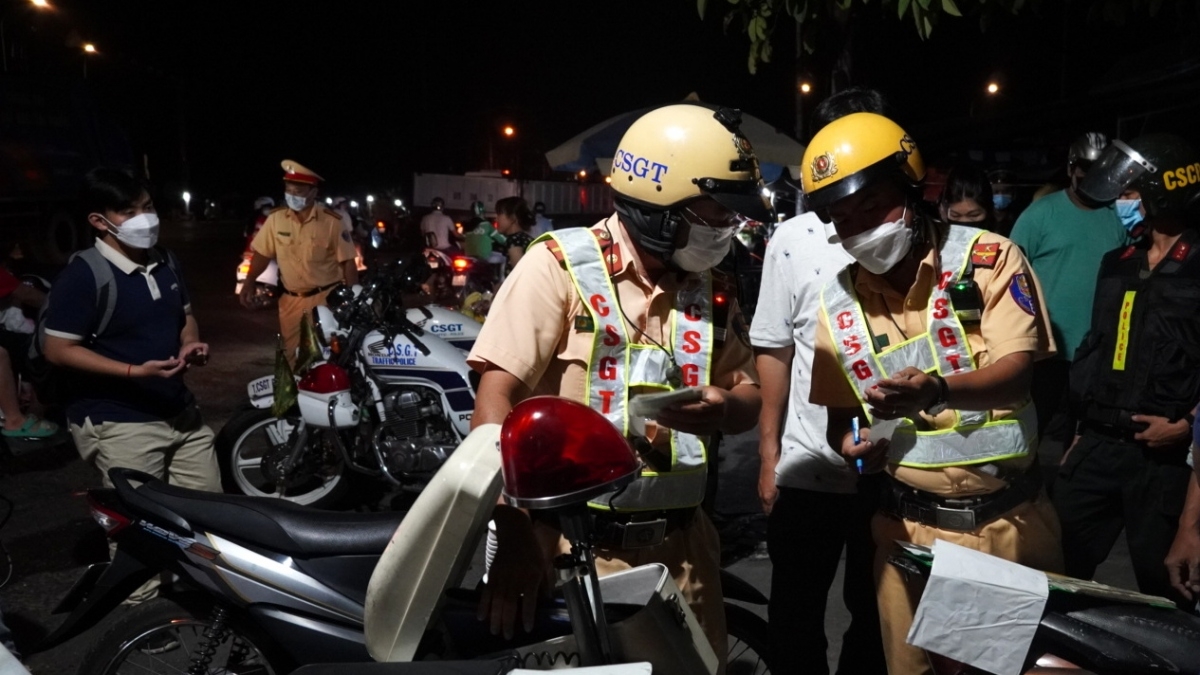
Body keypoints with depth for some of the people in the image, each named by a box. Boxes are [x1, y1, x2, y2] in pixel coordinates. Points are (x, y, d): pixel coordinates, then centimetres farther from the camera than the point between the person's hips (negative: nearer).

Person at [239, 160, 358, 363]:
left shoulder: (332, 221, -10)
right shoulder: (276, 218, -1)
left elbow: (347, 261, -7)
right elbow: (262, 253, 9)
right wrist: (249, 283, -5)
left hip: (326, 299, -4)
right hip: (291, 300, 4)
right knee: (292, 356, 11)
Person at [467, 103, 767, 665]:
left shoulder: (707, 288, 8)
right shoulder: (560, 265, -10)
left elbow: (748, 390, 14)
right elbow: (497, 398, -16)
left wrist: (726, 408, -12)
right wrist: (514, 533, -25)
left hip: (680, 544, 6)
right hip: (580, 545, -5)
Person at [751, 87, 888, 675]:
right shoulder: (792, 241, -2)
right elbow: (774, 352, 0)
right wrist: (768, 455, -1)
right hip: (808, 467, 0)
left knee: (878, 614, 20)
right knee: (795, 619, 14)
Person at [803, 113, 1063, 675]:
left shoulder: (988, 257, -9)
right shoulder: (839, 302, -1)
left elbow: (1016, 374, -19)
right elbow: (840, 412, 9)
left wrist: (938, 389, -39)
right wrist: (848, 442, -13)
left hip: (1012, 517, -2)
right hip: (912, 526, 2)